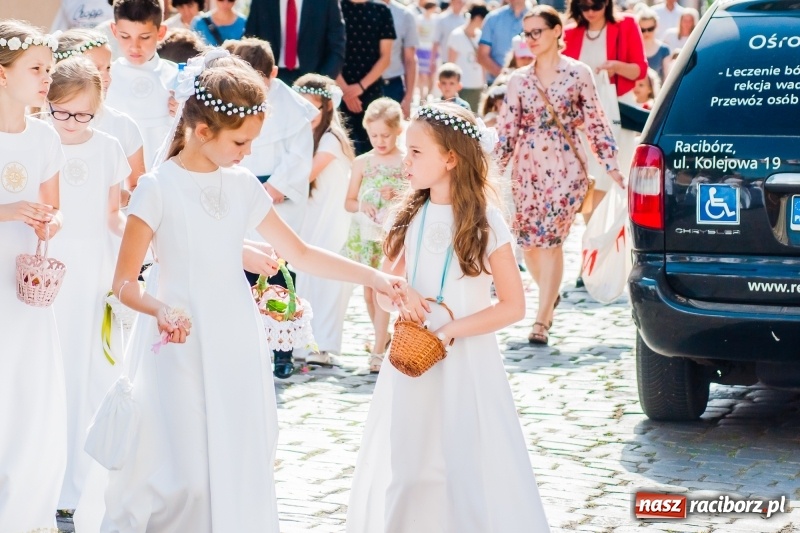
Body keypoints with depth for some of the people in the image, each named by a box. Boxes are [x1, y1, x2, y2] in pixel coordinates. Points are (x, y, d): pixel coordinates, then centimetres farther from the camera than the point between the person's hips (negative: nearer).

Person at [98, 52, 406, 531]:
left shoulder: (243, 186, 7)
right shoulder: (159, 188, -9)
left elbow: (301, 254, 15)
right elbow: (125, 282, -10)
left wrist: (376, 278, 8)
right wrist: (160, 310, -31)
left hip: (239, 344, 5)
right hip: (184, 347, -5)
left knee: (242, 469, 3)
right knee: (183, 478, -8)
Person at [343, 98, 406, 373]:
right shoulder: (362, 162, 4)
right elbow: (348, 201, 9)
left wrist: (398, 197, -18)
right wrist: (361, 206, -12)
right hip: (365, 234, 4)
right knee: (369, 291, 11)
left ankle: (378, 350, -9)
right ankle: (382, 336, 32)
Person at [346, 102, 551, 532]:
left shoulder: (485, 222, -10)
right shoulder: (410, 217, 5)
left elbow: (513, 306, -10)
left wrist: (450, 332, -17)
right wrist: (400, 295, -10)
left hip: (466, 362, -5)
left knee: (470, 472, -2)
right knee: (402, 469, 8)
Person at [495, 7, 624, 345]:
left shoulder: (578, 73, -1)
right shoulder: (519, 80, 7)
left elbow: (595, 122, 0)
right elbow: (507, 129, 8)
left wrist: (610, 164, -3)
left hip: (565, 167, -3)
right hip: (528, 167, 4)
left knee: (551, 240, -9)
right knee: (528, 241, 4)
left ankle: (542, 318, -4)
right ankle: (550, 295, 32)